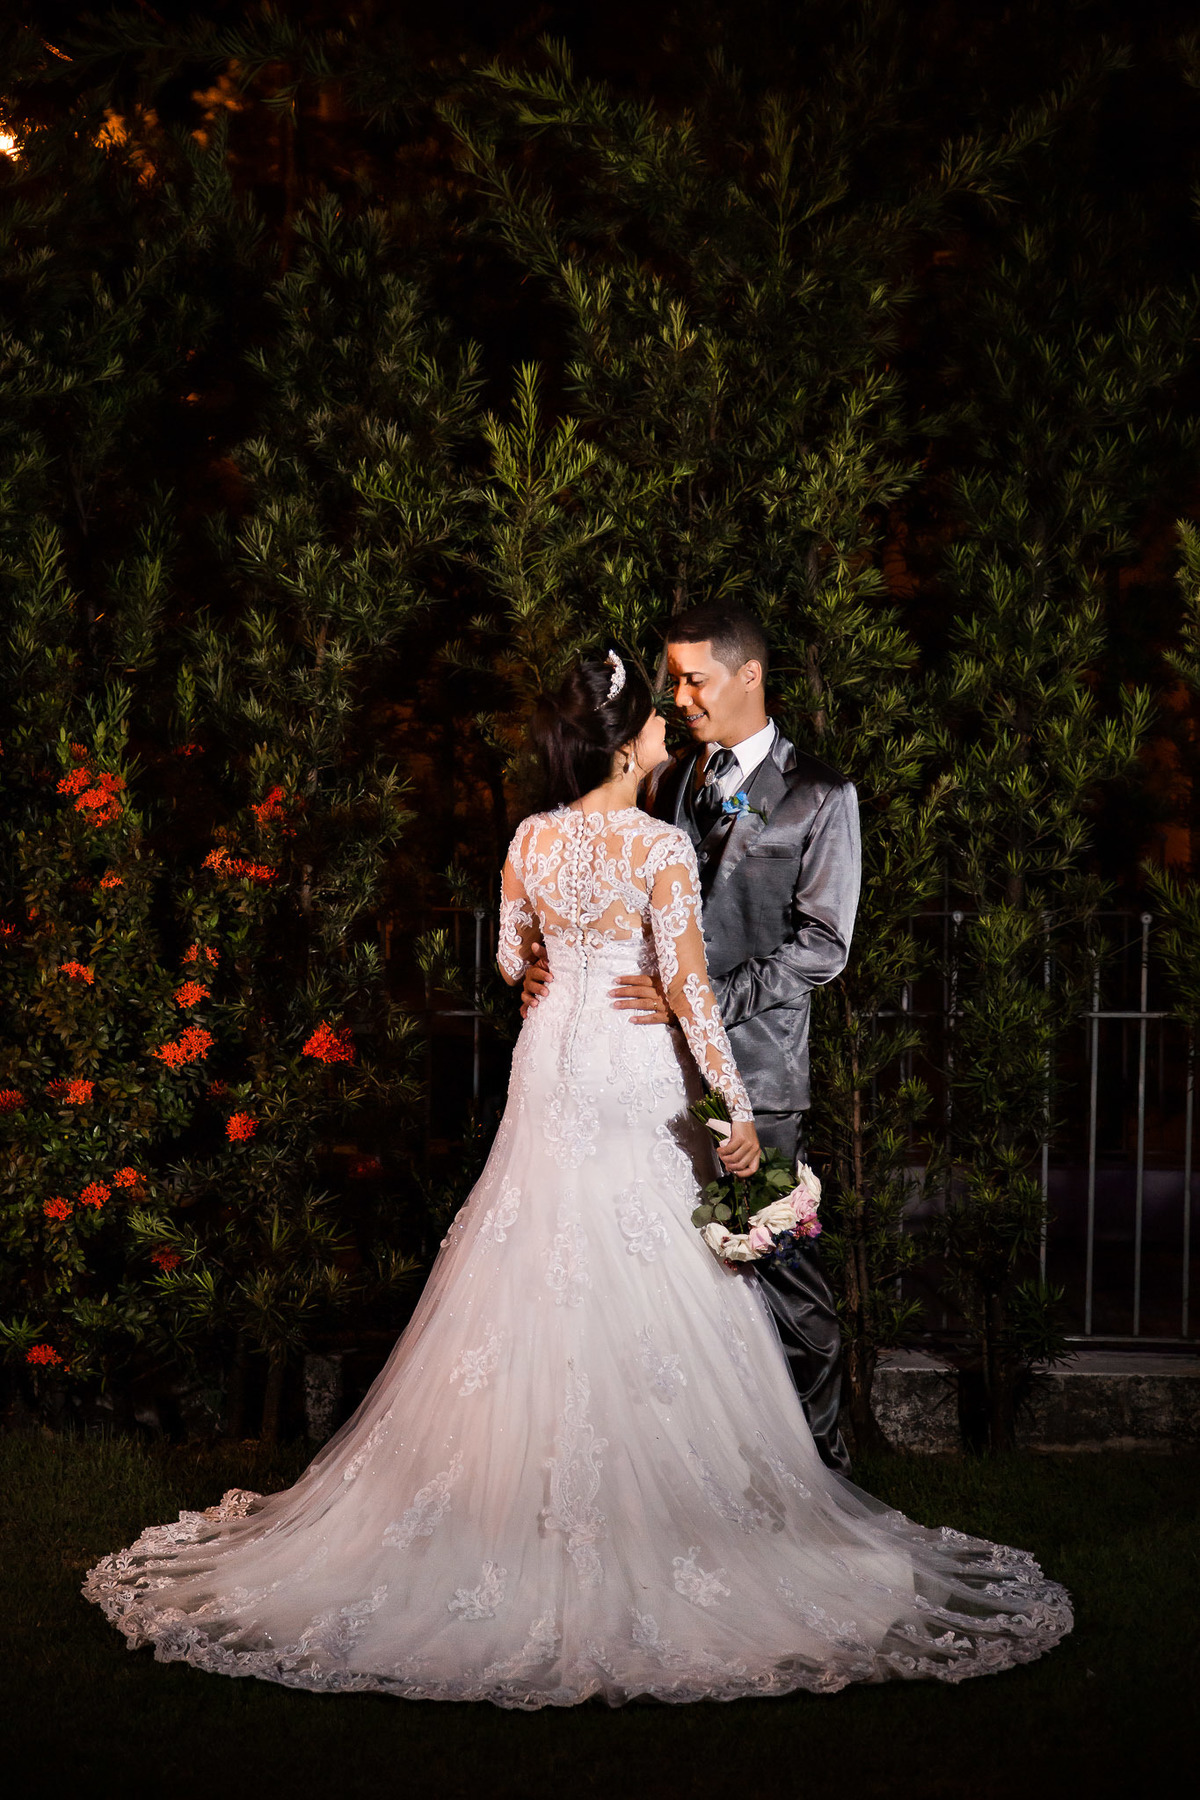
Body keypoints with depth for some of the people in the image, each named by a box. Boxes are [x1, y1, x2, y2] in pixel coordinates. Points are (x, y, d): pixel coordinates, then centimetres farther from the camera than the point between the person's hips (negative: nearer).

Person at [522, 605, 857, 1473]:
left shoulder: (820, 797, 0)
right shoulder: (668, 782, 16)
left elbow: (822, 944, -7)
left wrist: (703, 1000, -16)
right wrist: (561, 967, -2)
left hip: (755, 1070, -4)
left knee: (781, 1266, -2)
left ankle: (819, 1458, 12)